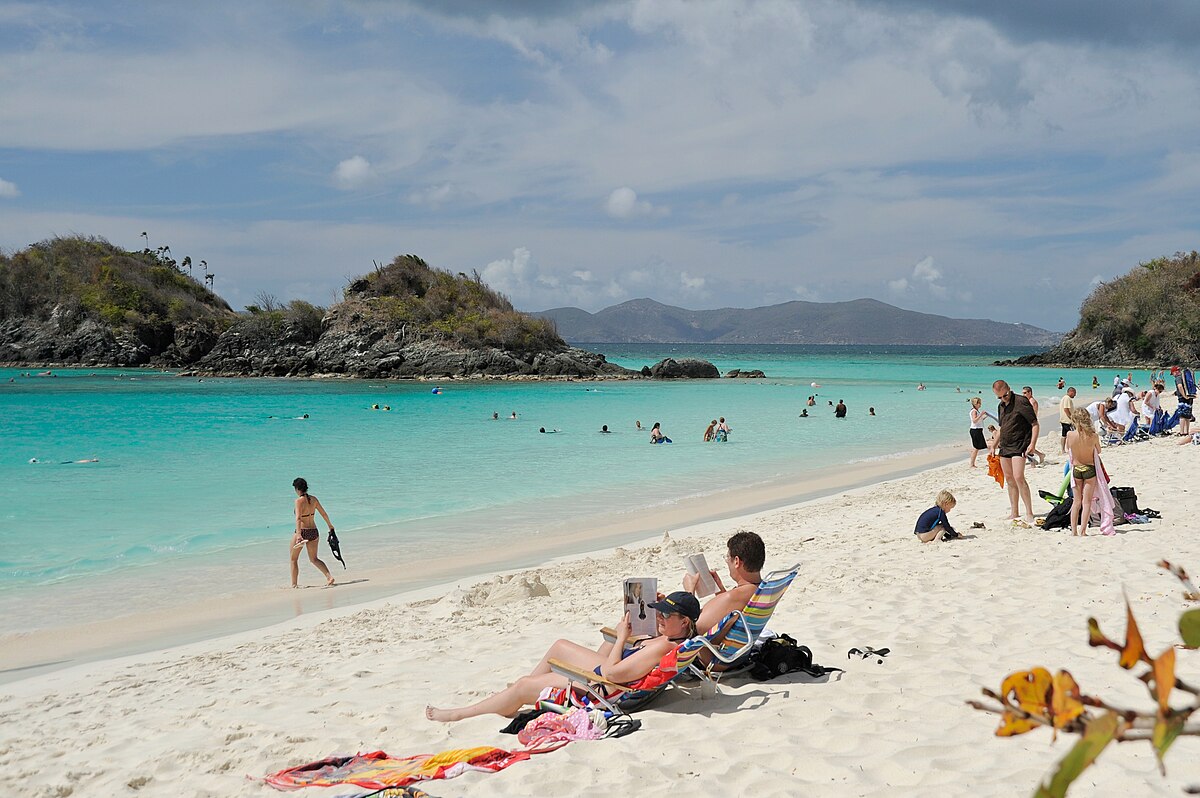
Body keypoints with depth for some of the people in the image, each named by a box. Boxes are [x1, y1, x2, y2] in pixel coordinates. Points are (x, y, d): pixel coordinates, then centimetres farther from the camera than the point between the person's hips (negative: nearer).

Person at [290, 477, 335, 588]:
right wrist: (330, 526, 29)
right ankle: (329, 576, -2)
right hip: (314, 532, 6)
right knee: (314, 559, 17)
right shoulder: (314, 499, 4)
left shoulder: (299, 501, -14)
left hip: (302, 532, -6)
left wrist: (298, 535, -34)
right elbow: (324, 514, 14)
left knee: (293, 559, 14)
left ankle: (294, 584, 17)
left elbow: (298, 518, -25)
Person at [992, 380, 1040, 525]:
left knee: (1018, 477, -18)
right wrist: (995, 444, 26)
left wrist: (1032, 444, -20)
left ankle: (1029, 513, -15)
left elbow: (1035, 424, -11)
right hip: (1005, 446, 8)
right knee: (1009, 479, 9)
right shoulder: (1001, 406, 14)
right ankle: (1015, 513, 16)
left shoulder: (1021, 401, -10)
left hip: (1019, 445, -8)